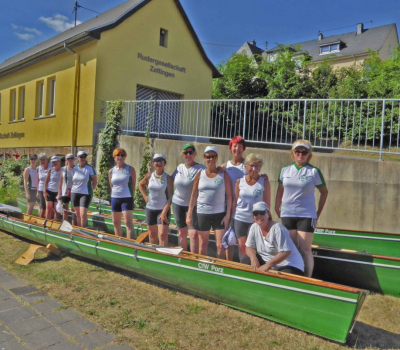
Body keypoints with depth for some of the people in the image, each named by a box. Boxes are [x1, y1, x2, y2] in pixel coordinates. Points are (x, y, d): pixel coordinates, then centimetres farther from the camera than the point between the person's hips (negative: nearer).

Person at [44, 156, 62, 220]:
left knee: (56, 209, 2)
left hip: (58, 192, -1)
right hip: (49, 191, 1)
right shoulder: (50, 170, 1)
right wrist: (45, 191, -2)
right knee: (49, 208, 1)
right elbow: (46, 181, 5)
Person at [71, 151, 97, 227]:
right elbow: (72, 181, 19)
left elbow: (95, 181, 0)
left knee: (83, 214, -13)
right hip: (74, 193, 5)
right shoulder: (74, 169, 7)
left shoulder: (90, 168, -6)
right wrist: (71, 189, 11)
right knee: (77, 214, 11)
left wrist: (90, 190, 0)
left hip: (85, 194, -5)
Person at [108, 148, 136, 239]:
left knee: (128, 222, -10)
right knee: (116, 223, 13)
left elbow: (133, 185, 0)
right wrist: (116, 193, 9)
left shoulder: (130, 169, -4)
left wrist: (130, 195, 1)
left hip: (127, 199, -5)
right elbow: (111, 186, 15)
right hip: (115, 198, 5)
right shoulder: (111, 171, 6)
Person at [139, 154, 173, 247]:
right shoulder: (149, 176, 1)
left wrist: (164, 212, -20)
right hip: (150, 208, 4)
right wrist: (145, 196, 8)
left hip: (163, 209, -4)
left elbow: (170, 197, -13)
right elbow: (141, 184, 22)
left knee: (163, 235, -11)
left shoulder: (168, 178, -10)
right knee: (152, 234, 15)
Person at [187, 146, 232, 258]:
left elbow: (229, 196, -3)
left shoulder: (224, 174, -2)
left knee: (220, 245, -2)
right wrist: (189, 214, 1)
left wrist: (227, 215, -8)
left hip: (220, 214, -2)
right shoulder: (200, 174, 2)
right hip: (202, 213, 2)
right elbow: (194, 195, 4)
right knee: (202, 244, 13)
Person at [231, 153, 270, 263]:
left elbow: (267, 203, -4)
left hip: (256, 220, -2)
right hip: (240, 219, 2)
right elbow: (235, 201, 6)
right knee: (242, 246, 9)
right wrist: (232, 218, 6)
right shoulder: (239, 181, 0)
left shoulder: (264, 182, -6)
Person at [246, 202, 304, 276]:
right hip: (271, 267, 7)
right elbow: (249, 247, 5)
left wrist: (267, 265, -29)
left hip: (289, 266, -6)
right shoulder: (254, 227, 0)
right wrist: (253, 258, -18)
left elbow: (285, 252, -24)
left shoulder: (277, 228, -19)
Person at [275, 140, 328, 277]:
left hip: (306, 216, -3)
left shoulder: (314, 171, -3)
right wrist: (276, 209, 11)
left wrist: (318, 213, 6)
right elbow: (280, 190, 15)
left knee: (305, 250, -3)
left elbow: (324, 192, 6)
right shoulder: (285, 170, 5)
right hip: (287, 215, 3)